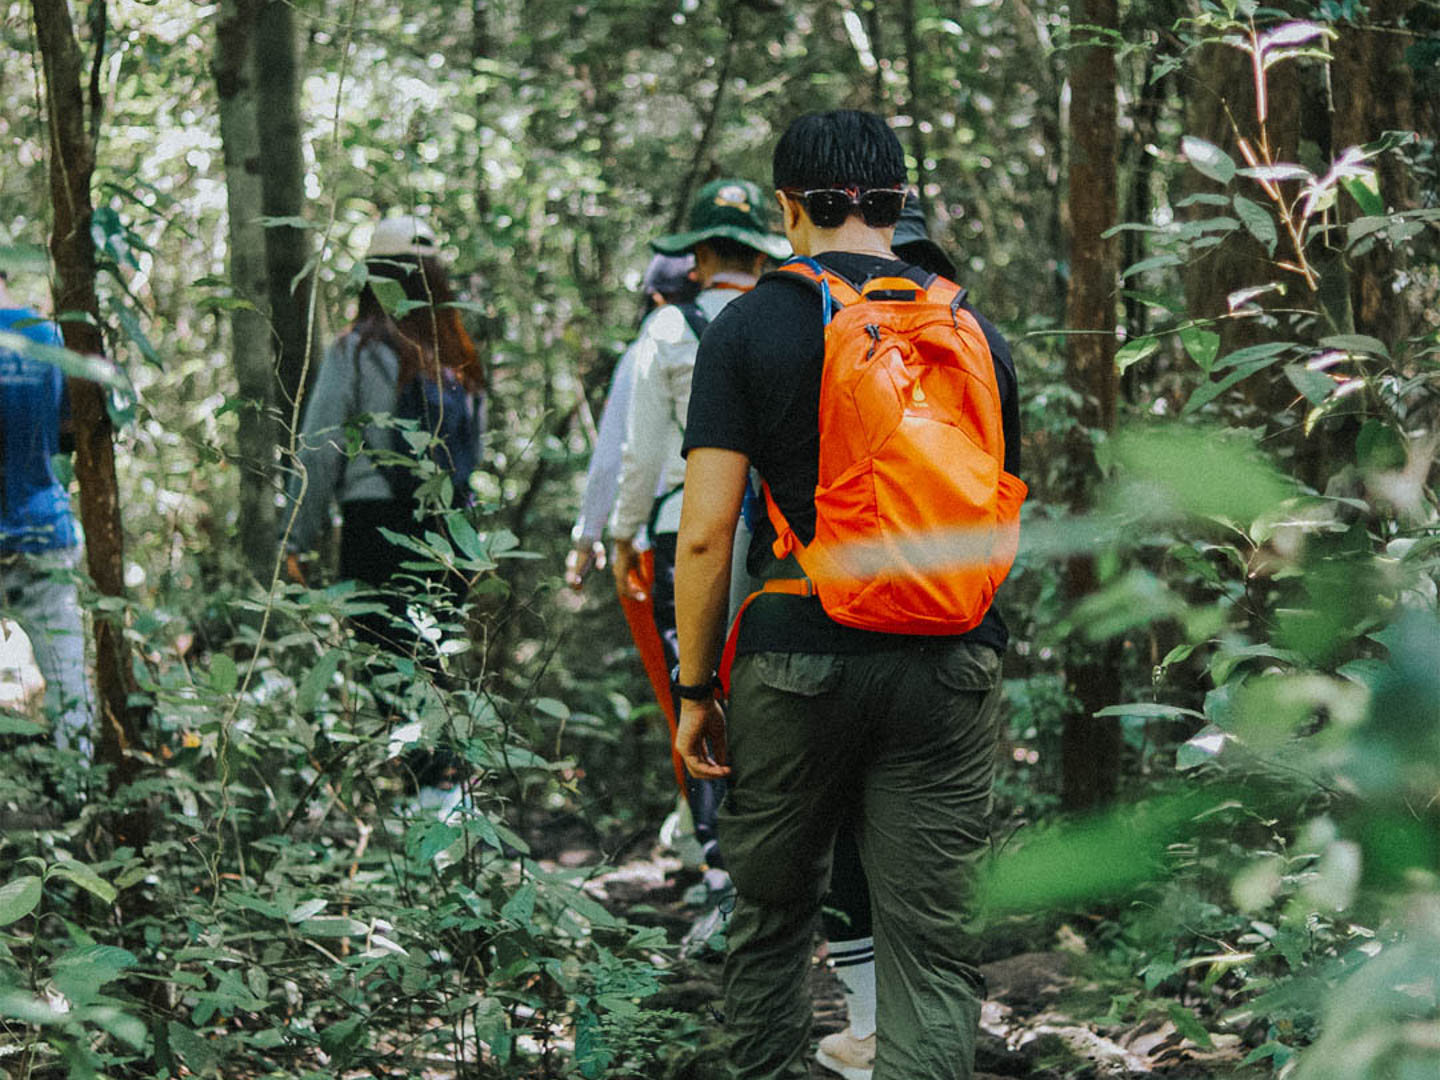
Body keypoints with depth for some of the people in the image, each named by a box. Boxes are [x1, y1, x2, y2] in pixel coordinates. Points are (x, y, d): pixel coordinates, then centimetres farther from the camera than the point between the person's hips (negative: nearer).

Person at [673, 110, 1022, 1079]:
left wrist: (695, 685, 2)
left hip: (797, 662, -1)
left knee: (774, 918, 16)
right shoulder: (976, 333, 7)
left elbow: (705, 530, -7)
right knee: (932, 944, 2)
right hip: (946, 671, 2)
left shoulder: (750, 326, -2)